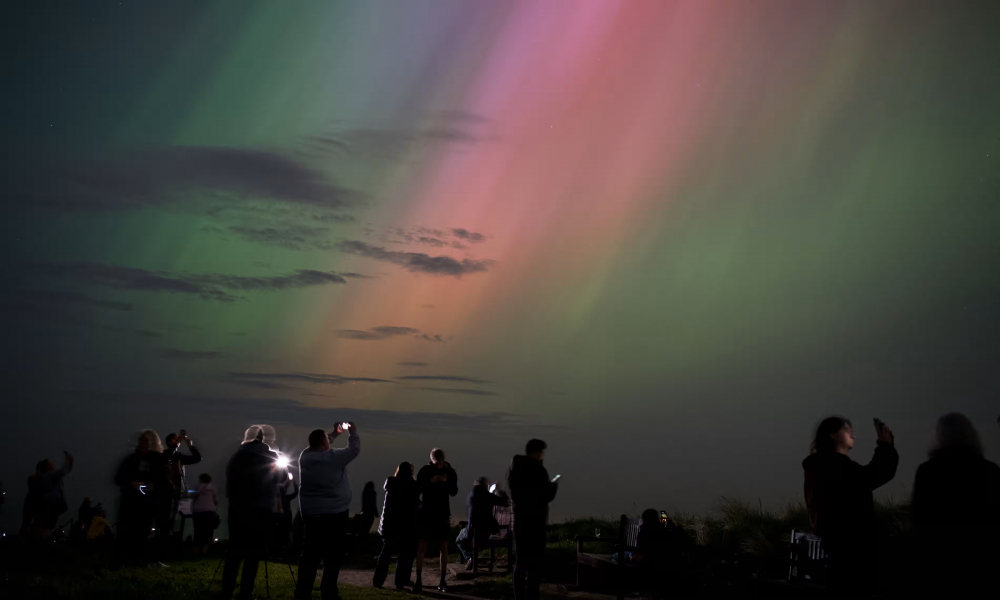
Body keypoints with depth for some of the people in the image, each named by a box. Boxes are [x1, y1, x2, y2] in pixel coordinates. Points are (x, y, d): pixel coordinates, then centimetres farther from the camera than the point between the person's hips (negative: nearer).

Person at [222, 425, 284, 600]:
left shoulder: (236, 456, 4)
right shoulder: (270, 457, -2)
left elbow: (229, 480, 8)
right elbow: (279, 477, 11)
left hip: (237, 508, 3)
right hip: (261, 509, -3)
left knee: (235, 550, 9)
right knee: (253, 552, 0)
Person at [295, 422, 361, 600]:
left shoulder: (305, 456, 3)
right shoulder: (333, 457, -13)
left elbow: (317, 446, 24)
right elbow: (354, 450, -3)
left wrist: (335, 433, 29)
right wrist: (353, 431, 12)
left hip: (310, 515, 5)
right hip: (334, 514, -5)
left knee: (310, 555, 7)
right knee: (333, 556, 1)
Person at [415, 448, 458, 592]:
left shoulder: (450, 472, 0)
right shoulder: (425, 470, -4)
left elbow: (454, 492, -1)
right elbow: (418, 488, -6)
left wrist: (447, 482, -19)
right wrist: (431, 482, -21)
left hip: (443, 513, 1)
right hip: (426, 512, -1)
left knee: (443, 547, 2)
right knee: (422, 546, -4)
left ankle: (442, 581, 7)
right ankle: (418, 580, -2)